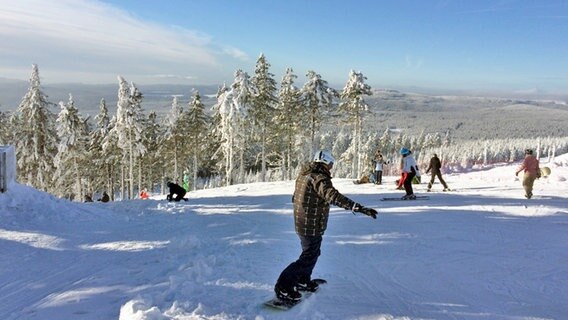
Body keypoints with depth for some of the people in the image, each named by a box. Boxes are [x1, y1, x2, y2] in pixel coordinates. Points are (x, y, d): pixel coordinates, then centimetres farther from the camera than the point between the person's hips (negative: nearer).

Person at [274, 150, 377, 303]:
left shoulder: (304, 175, 8)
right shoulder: (319, 178, -22)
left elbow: (295, 197, 24)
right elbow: (333, 196, -38)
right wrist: (358, 207, -45)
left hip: (301, 224, 10)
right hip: (312, 226, -10)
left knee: (312, 253, 25)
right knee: (309, 258, 1)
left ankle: (303, 281, 38)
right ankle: (284, 287, 3)